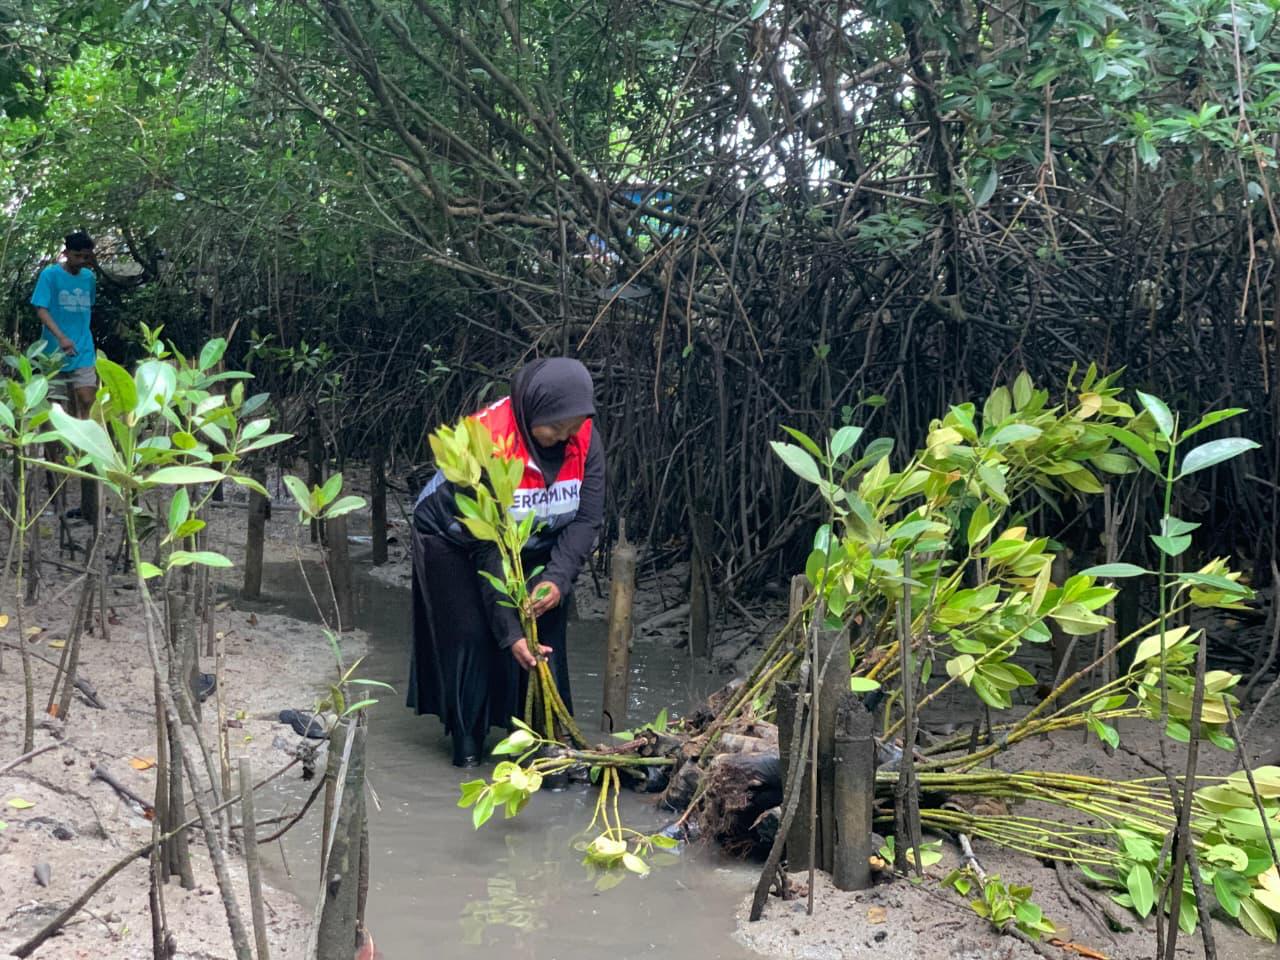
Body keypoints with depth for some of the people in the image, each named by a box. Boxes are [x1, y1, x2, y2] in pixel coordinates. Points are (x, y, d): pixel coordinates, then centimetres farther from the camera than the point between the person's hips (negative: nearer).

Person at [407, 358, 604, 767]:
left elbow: (586, 519, -19)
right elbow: (487, 548, -34)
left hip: (535, 546, 4)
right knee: (471, 635, -8)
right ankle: (467, 744, 7)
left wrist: (558, 579, -36)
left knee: (544, 634, -4)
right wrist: (509, 631, -33)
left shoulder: (584, 438, -23)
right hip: (456, 541, -4)